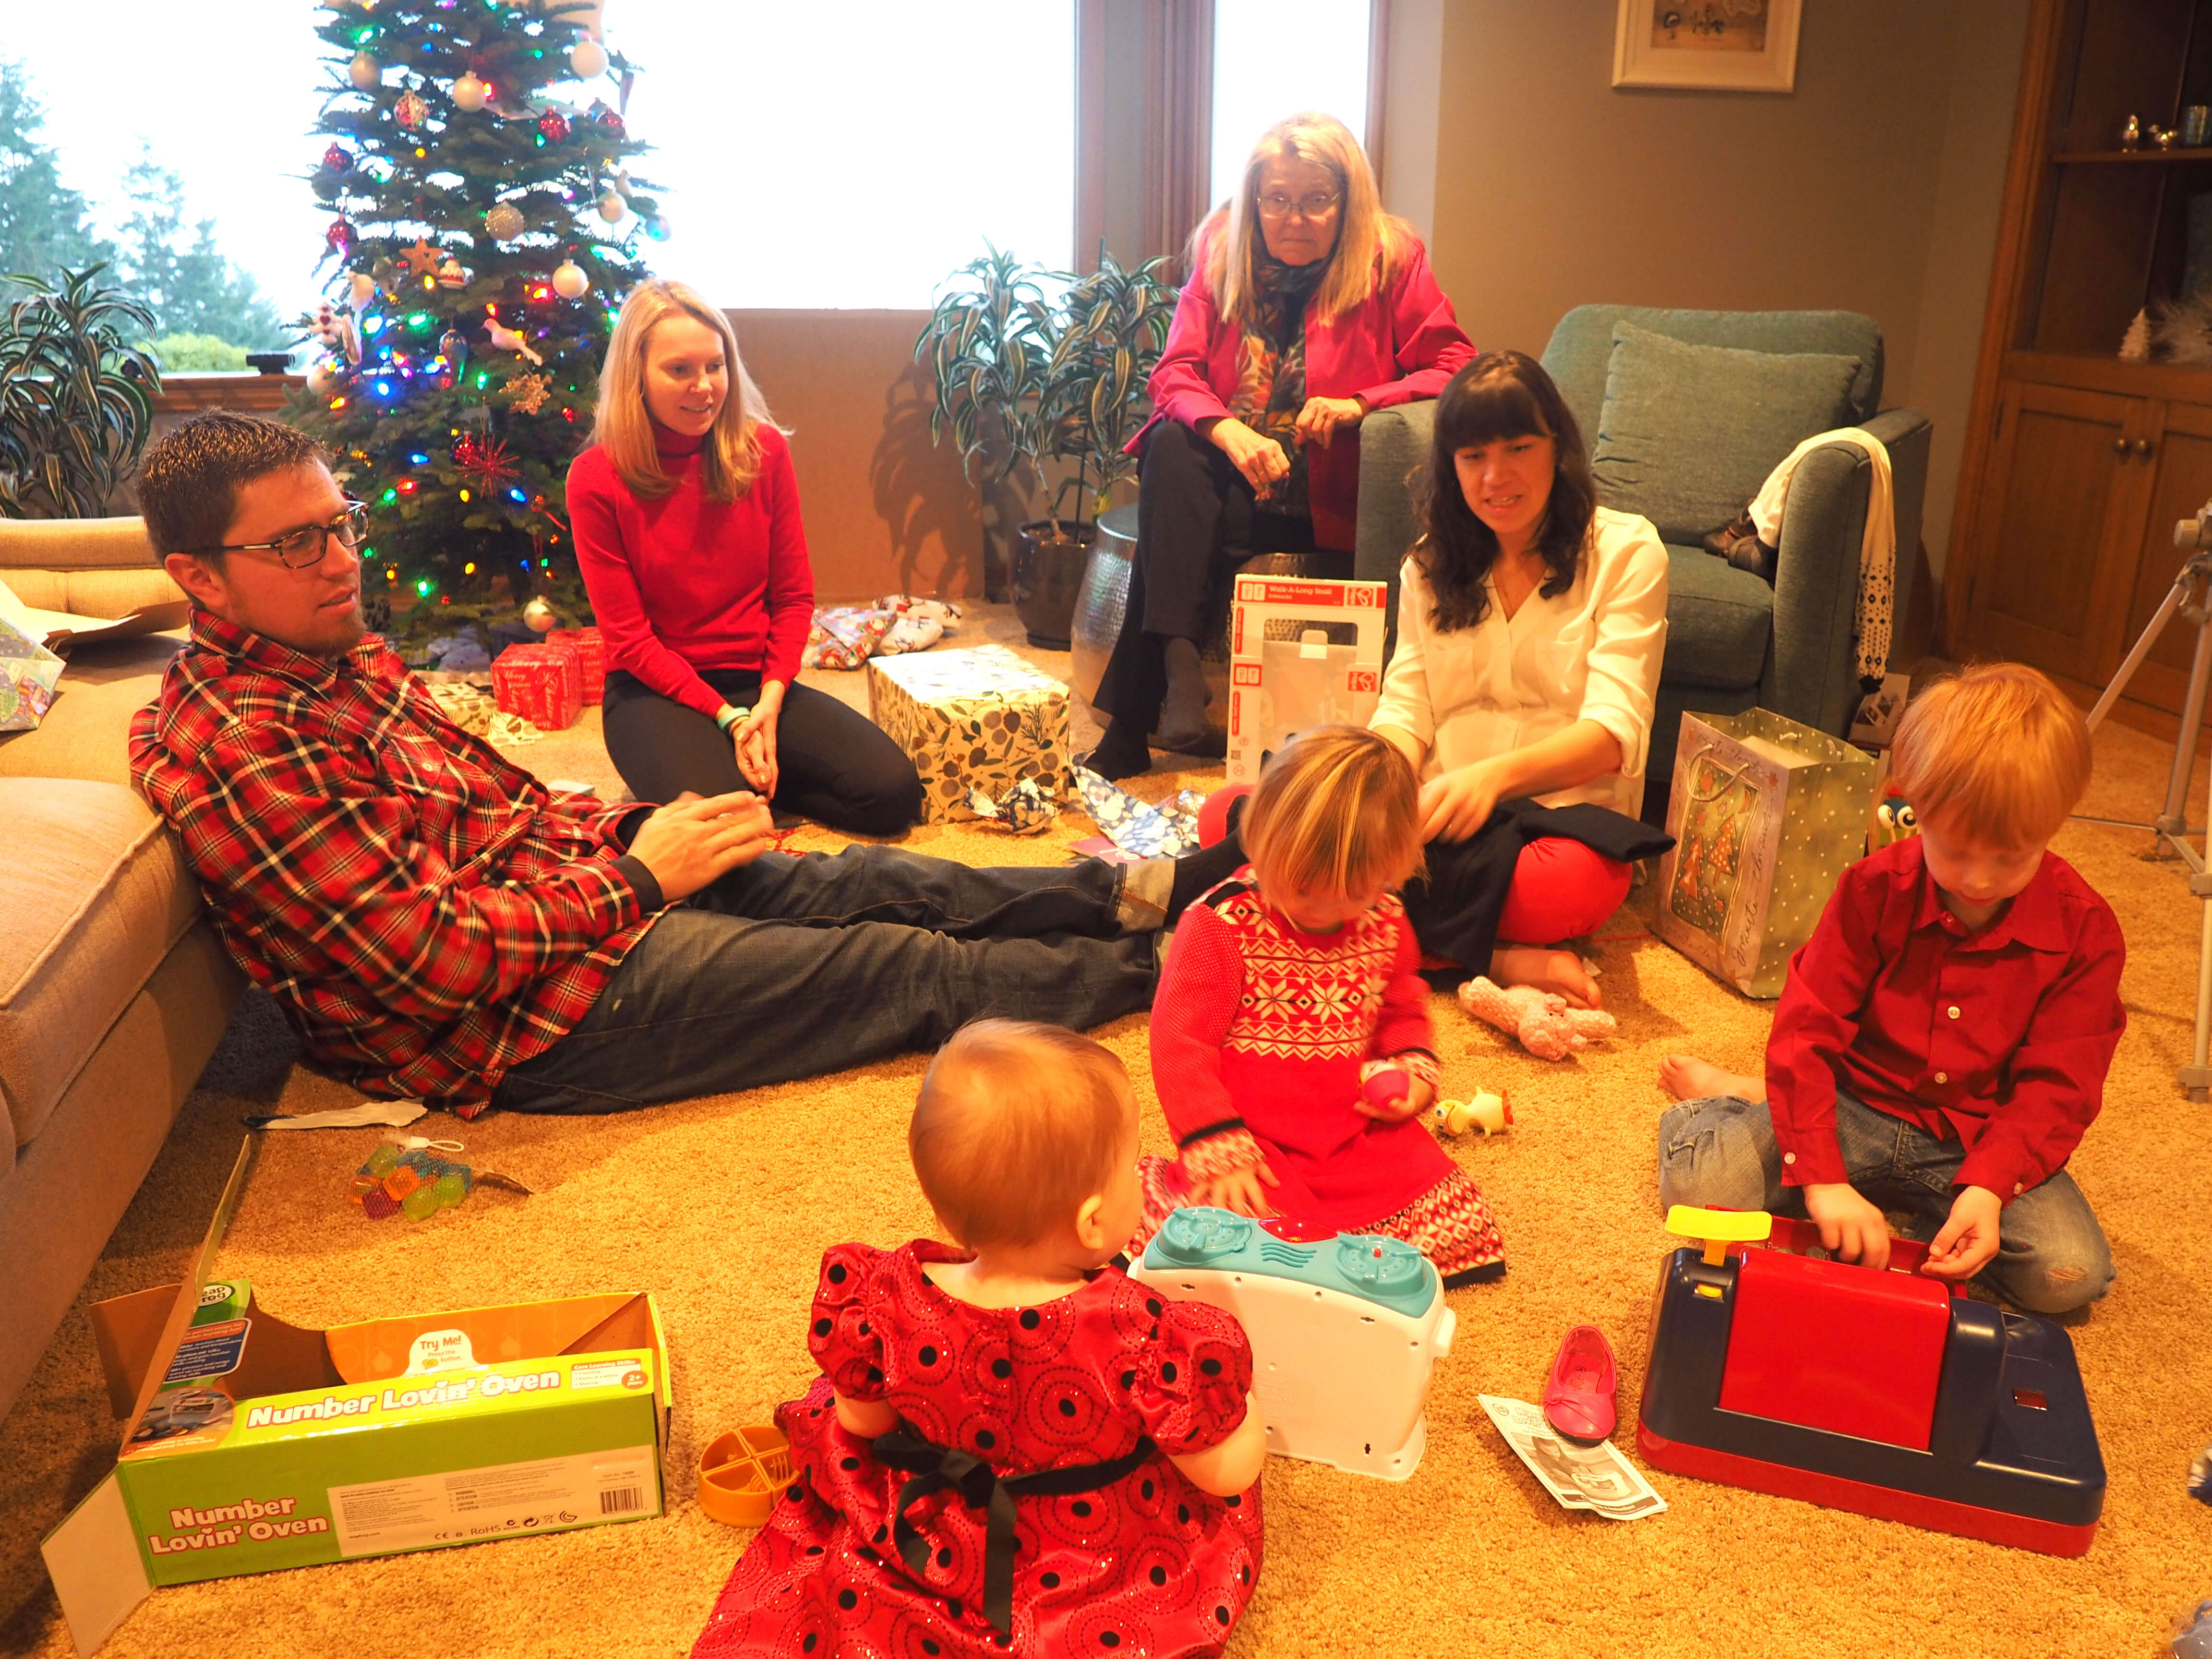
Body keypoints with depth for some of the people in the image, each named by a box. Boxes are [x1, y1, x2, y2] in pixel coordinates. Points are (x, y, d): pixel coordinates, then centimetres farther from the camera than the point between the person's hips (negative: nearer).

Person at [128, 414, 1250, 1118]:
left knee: (888, 882, 7)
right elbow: (433, 960, -28)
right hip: (523, 1022, -9)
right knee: (925, 968, -2)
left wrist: (627, 830, 2)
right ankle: (1171, 972, 14)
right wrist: (637, 877, -18)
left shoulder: (335, 652, 6)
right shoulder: (236, 746, -26)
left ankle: (1149, 890, 21)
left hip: (580, 875, 9)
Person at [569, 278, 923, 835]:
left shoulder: (765, 449, -2)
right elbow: (629, 636, -9)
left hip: (758, 683, 4)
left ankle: (749, 775, 6)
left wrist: (770, 703, -13)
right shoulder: (597, 479, -11)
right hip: (656, 690, -3)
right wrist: (727, 718, -18)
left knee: (894, 793, -15)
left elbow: (794, 596, 2)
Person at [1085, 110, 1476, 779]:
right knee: (1172, 448, -31)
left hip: (1322, 497, -3)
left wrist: (1359, 404, -23)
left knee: (1172, 533, -29)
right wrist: (1229, 432, -25)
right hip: (1232, 470, 4)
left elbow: (1457, 370, -6)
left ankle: (1130, 727, -24)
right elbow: (1175, 370, -3)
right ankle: (1179, 661, -34)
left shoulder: (1393, 261, -2)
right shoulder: (1221, 254, 5)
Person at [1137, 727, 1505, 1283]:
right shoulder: (1221, 925, -14)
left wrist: (1414, 1071, -1)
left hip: (1360, 1131, 5)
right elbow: (1179, 1043, -14)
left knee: (1457, 1212, -9)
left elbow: (1404, 1011, 21)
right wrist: (1220, 1153, -21)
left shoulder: (1385, 923, 2)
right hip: (1255, 1141, -5)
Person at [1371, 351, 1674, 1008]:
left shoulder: (1625, 551, 3)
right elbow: (1403, 712, 9)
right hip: (1439, 816, 5)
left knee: (1568, 883, -43)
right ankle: (1500, 960, -25)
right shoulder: (1429, 566, 18)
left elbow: (1613, 732, -8)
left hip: (1563, 813, -4)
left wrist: (1495, 773, -29)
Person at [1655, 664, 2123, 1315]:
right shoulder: (1875, 891, -12)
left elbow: (2057, 1085, -8)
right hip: (1857, 1110, -1)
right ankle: (1752, 1102, 13)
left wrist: (1987, 1186, -26)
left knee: (2071, 1274, -23)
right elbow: (1805, 1031, -14)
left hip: (1978, 1141, 2)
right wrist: (1821, 1179, -25)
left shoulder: (2085, 931, -10)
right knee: (1696, 1182, -22)